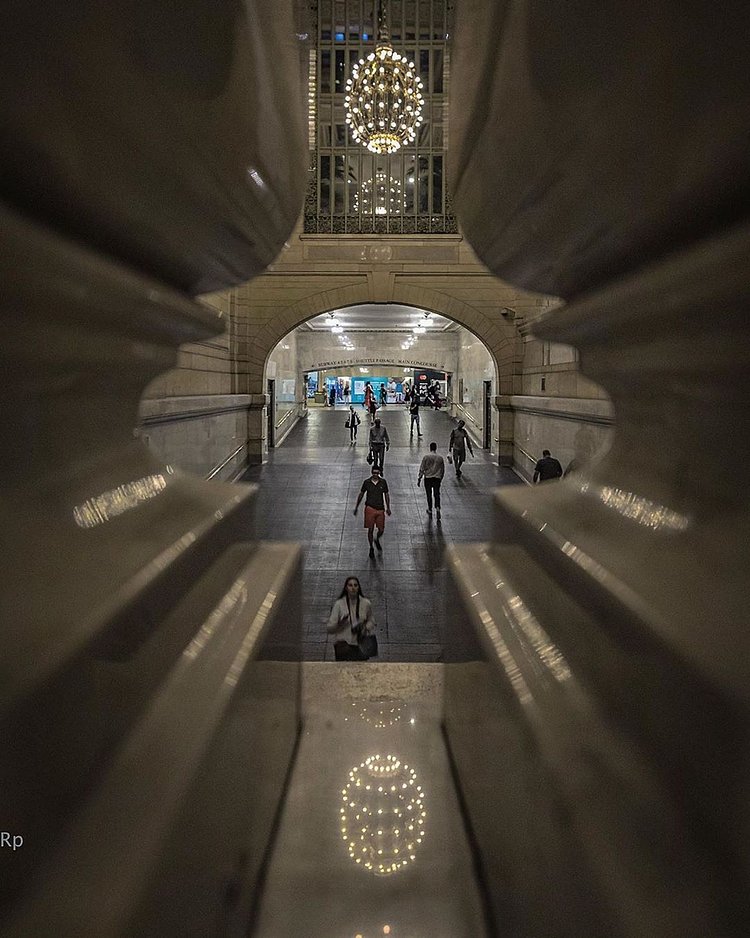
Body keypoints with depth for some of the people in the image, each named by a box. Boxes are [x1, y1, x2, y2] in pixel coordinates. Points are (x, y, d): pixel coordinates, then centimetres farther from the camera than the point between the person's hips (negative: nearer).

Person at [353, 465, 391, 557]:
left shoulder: (383, 482, -2)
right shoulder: (366, 482, -5)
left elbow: (386, 495, 9)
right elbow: (361, 494, 7)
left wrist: (388, 508, 5)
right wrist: (356, 507, 10)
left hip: (380, 509, 1)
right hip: (370, 508, -1)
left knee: (381, 530, 3)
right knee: (370, 529, 1)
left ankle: (377, 540, 37)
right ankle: (371, 548, 20)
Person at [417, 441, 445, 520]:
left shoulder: (426, 457, -7)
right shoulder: (440, 458, 0)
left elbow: (422, 469, -5)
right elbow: (443, 470, 9)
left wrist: (419, 479, 2)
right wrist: (441, 478, 23)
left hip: (428, 478, -1)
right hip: (437, 478, 1)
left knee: (429, 495, 11)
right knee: (437, 494, 6)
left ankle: (430, 510, 19)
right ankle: (437, 508, -14)